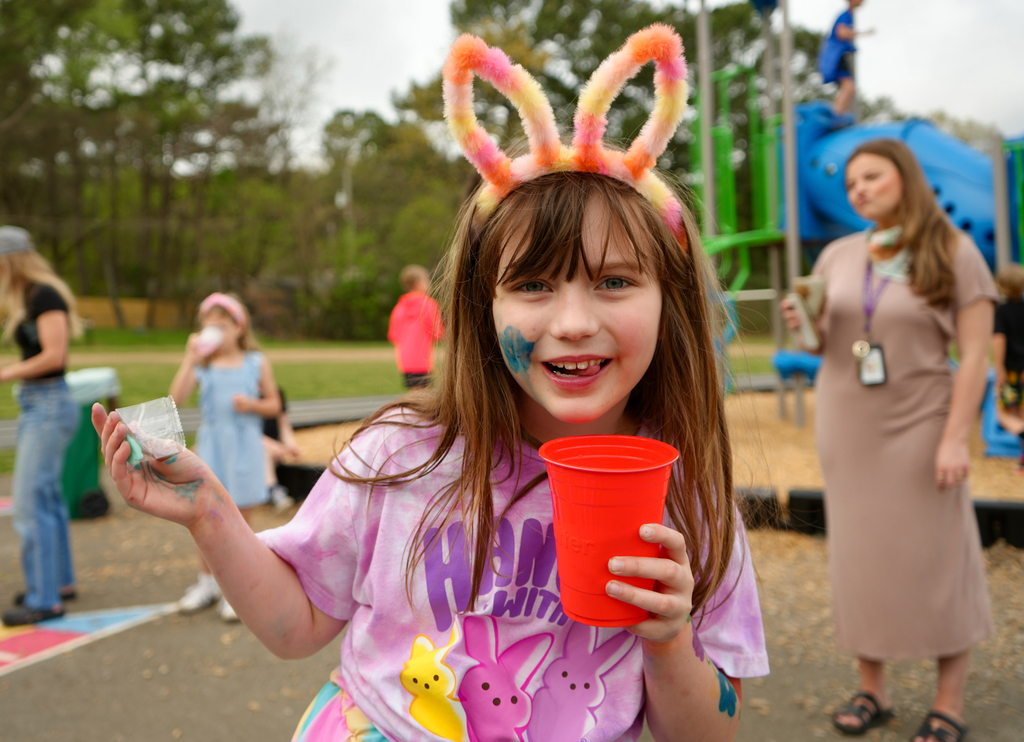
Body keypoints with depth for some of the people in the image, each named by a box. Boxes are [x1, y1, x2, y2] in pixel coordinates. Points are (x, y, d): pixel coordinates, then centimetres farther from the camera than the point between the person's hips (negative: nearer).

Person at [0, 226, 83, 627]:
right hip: (34, 405, 10)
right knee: (46, 496, 16)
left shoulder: (46, 295, -14)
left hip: (50, 406, -10)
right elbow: (37, 354, 12)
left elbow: (54, 355, -20)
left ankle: (45, 598, 0)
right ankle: (60, 581, 28)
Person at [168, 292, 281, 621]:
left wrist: (252, 404, -15)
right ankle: (207, 583, 28)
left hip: (244, 448, -1)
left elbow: (274, 404, 4)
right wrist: (190, 358, -19)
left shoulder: (256, 363, 0)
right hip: (210, 447, 2)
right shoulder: (201, 364, -1)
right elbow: (176, 397, -15)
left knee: (241, 520, 5)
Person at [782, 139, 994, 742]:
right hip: (848, 424, 4)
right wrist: (805, 325, -8)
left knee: (936, 557, 1)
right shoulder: (838, 256, 6)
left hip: (918, 423, -4)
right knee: (859, 556, 8)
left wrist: (956, 438, -17)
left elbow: (976, 354, -10)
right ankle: (872, 690, 21)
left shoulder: (954, 254, -5)